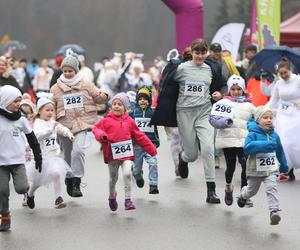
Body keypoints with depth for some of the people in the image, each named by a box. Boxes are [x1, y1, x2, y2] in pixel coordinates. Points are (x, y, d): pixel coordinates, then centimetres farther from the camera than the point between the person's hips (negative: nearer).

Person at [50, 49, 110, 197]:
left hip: (82, 124, -2)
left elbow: (98, 97, 9)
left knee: (78, 151, -23)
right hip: (64, 126, 2)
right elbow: (51, 108, 8)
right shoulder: (55, 89, 7)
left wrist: (104, 96, -13)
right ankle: (69, 180, 32)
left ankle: (76, 184, -20)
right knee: (68, 155, 12)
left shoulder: (86, 85, 6)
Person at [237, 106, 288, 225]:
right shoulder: (253, 134, -13)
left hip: (271, 169, 2)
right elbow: (247, 147, -29)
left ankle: (274, 211, -25)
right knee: (252, 190, 18)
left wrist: (284, 166, 25)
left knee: (272, 188, -19)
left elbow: (280, 151, 16)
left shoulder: (274, 135, 3)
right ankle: (243, 194, 52)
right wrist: (265, 145, -37)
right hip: (256, 170, -2)